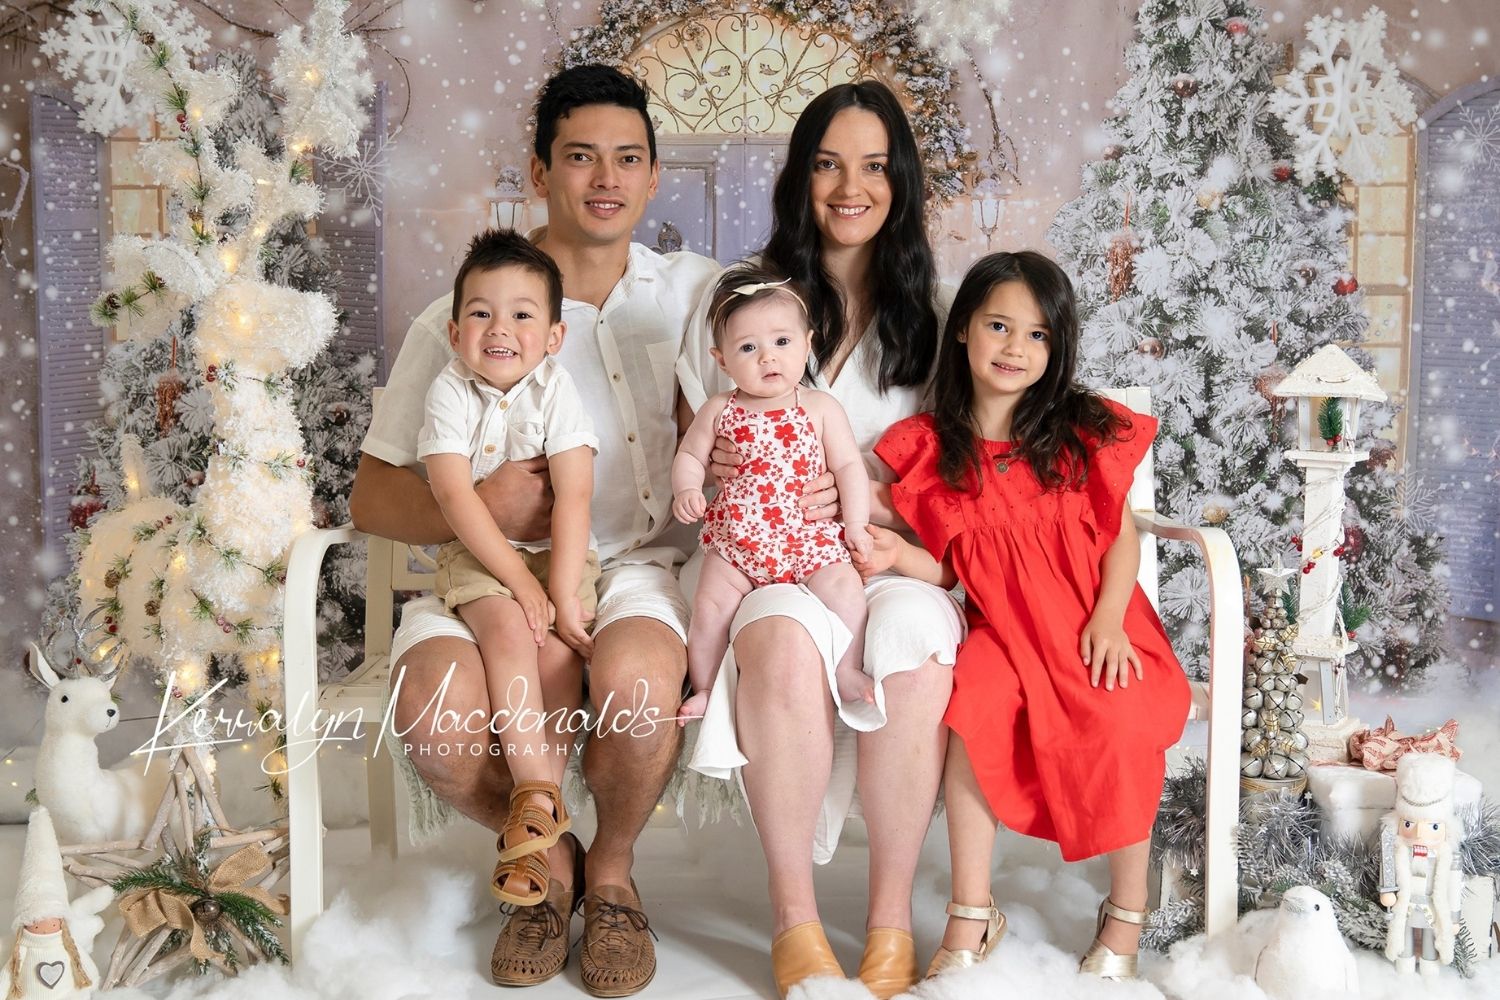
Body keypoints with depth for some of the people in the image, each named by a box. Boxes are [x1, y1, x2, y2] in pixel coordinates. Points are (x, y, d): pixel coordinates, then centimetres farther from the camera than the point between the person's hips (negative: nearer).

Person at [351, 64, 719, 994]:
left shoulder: (694, 290, 13)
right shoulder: (463, 315, 6)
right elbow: (373, 497, 5)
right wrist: (473, 508, -15)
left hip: (643, 564, 0)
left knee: (636, 678, -35)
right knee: (432, 708, -32)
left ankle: (612, 867, 0)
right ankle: (544, 855, 4)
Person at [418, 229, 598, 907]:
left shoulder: (555, 391, -5)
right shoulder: (449, 393, -5)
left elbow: (573, 498, -12)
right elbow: (454, 496, -14)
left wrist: (562, 593, -20)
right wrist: (519, 580, -21)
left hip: (556, 551, 0)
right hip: (476, 554, 0)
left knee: (552, 647, -23)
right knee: (506, 627, -27)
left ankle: (532, 792, -13)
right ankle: (539, 784, -23)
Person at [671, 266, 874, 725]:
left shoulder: (822, 408, -1)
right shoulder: (718, 412, 2)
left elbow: (849, 465, 0)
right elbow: (689, 456, 9)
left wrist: (856, 523, -9)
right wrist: (687, 490, -13)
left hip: (809, 537, -1)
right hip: (734, 540, 1)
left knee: (844, 587, -23)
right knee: (711, 606, -13)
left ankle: (848, 672, -7)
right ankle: (704, 690, 5)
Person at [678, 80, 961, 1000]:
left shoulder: (933, 310, 14)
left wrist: (878, 499, -10)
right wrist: (715, 465, -9)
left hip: (894, 557, 1)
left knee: (913, 641, -35)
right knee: (787, 642, -37)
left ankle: (892, 922, -19)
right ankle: (794, 921, -21)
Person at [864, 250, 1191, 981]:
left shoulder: (1084, 431, 2)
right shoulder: (932, 448, 4)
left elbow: (1122, 536, 2)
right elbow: (948, 569, 5)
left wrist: (1108, 619, -13)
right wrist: (898, 556, -15)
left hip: (1095, 626, 0)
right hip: (1003, 630, 1)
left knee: (1123, 725, -28)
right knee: (971, 707, -30)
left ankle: (1127, 912, -3)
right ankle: (971, 915, -17)